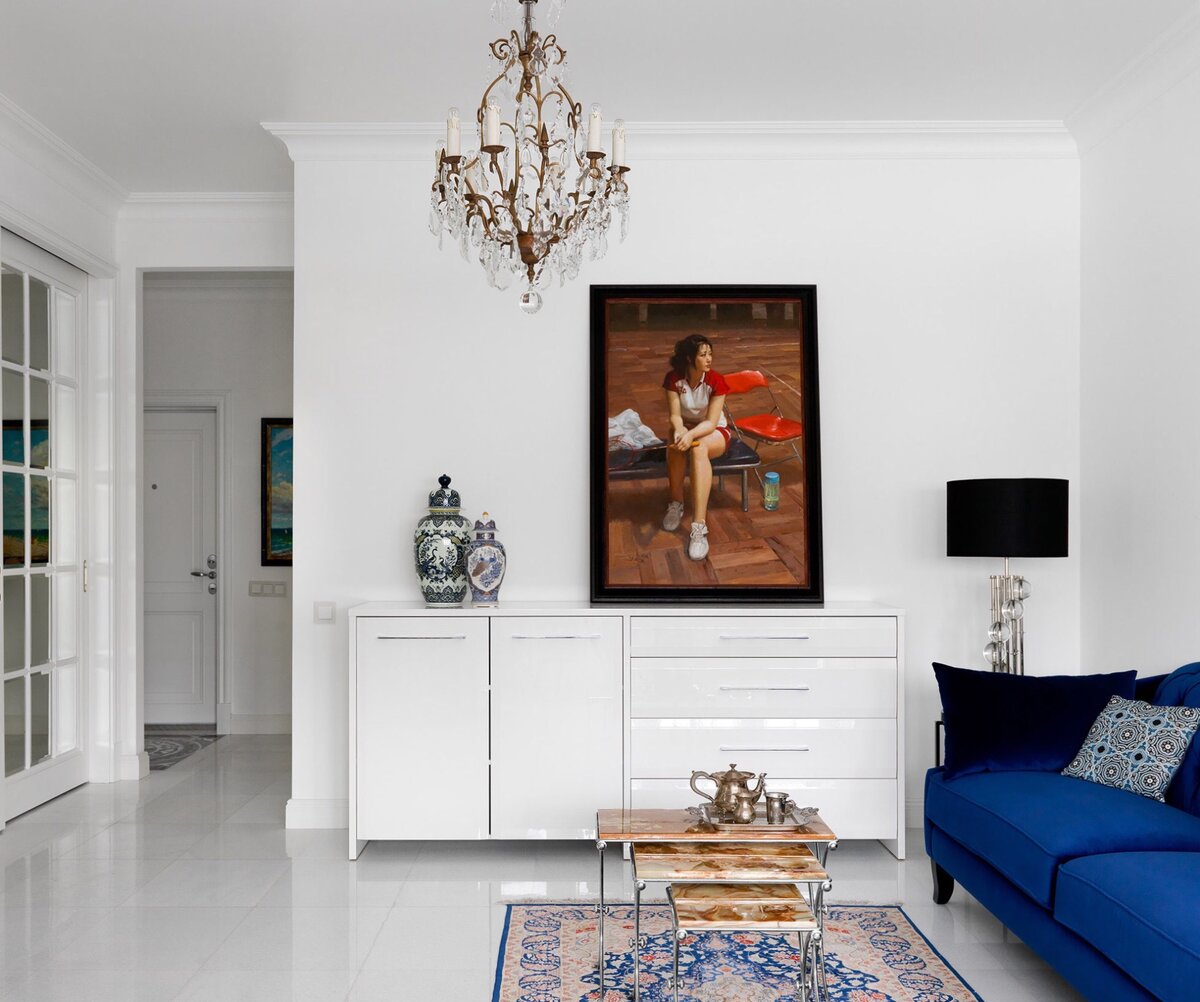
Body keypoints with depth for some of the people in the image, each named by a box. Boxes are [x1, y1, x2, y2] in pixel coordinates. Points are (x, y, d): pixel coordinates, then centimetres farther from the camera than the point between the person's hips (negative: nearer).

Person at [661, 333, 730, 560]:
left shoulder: (716, 380, -17)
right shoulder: (673, 378, -12)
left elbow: (711, 422, -22)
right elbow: (675, 415, -15)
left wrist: (691, 435, -41)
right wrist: (680, 431, -39)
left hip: (713, 432, -2)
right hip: (684, 428, 2)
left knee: (699, 448, -38)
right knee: (676, 443, -37)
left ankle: (699, 526, -48)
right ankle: (676, 503, -14)